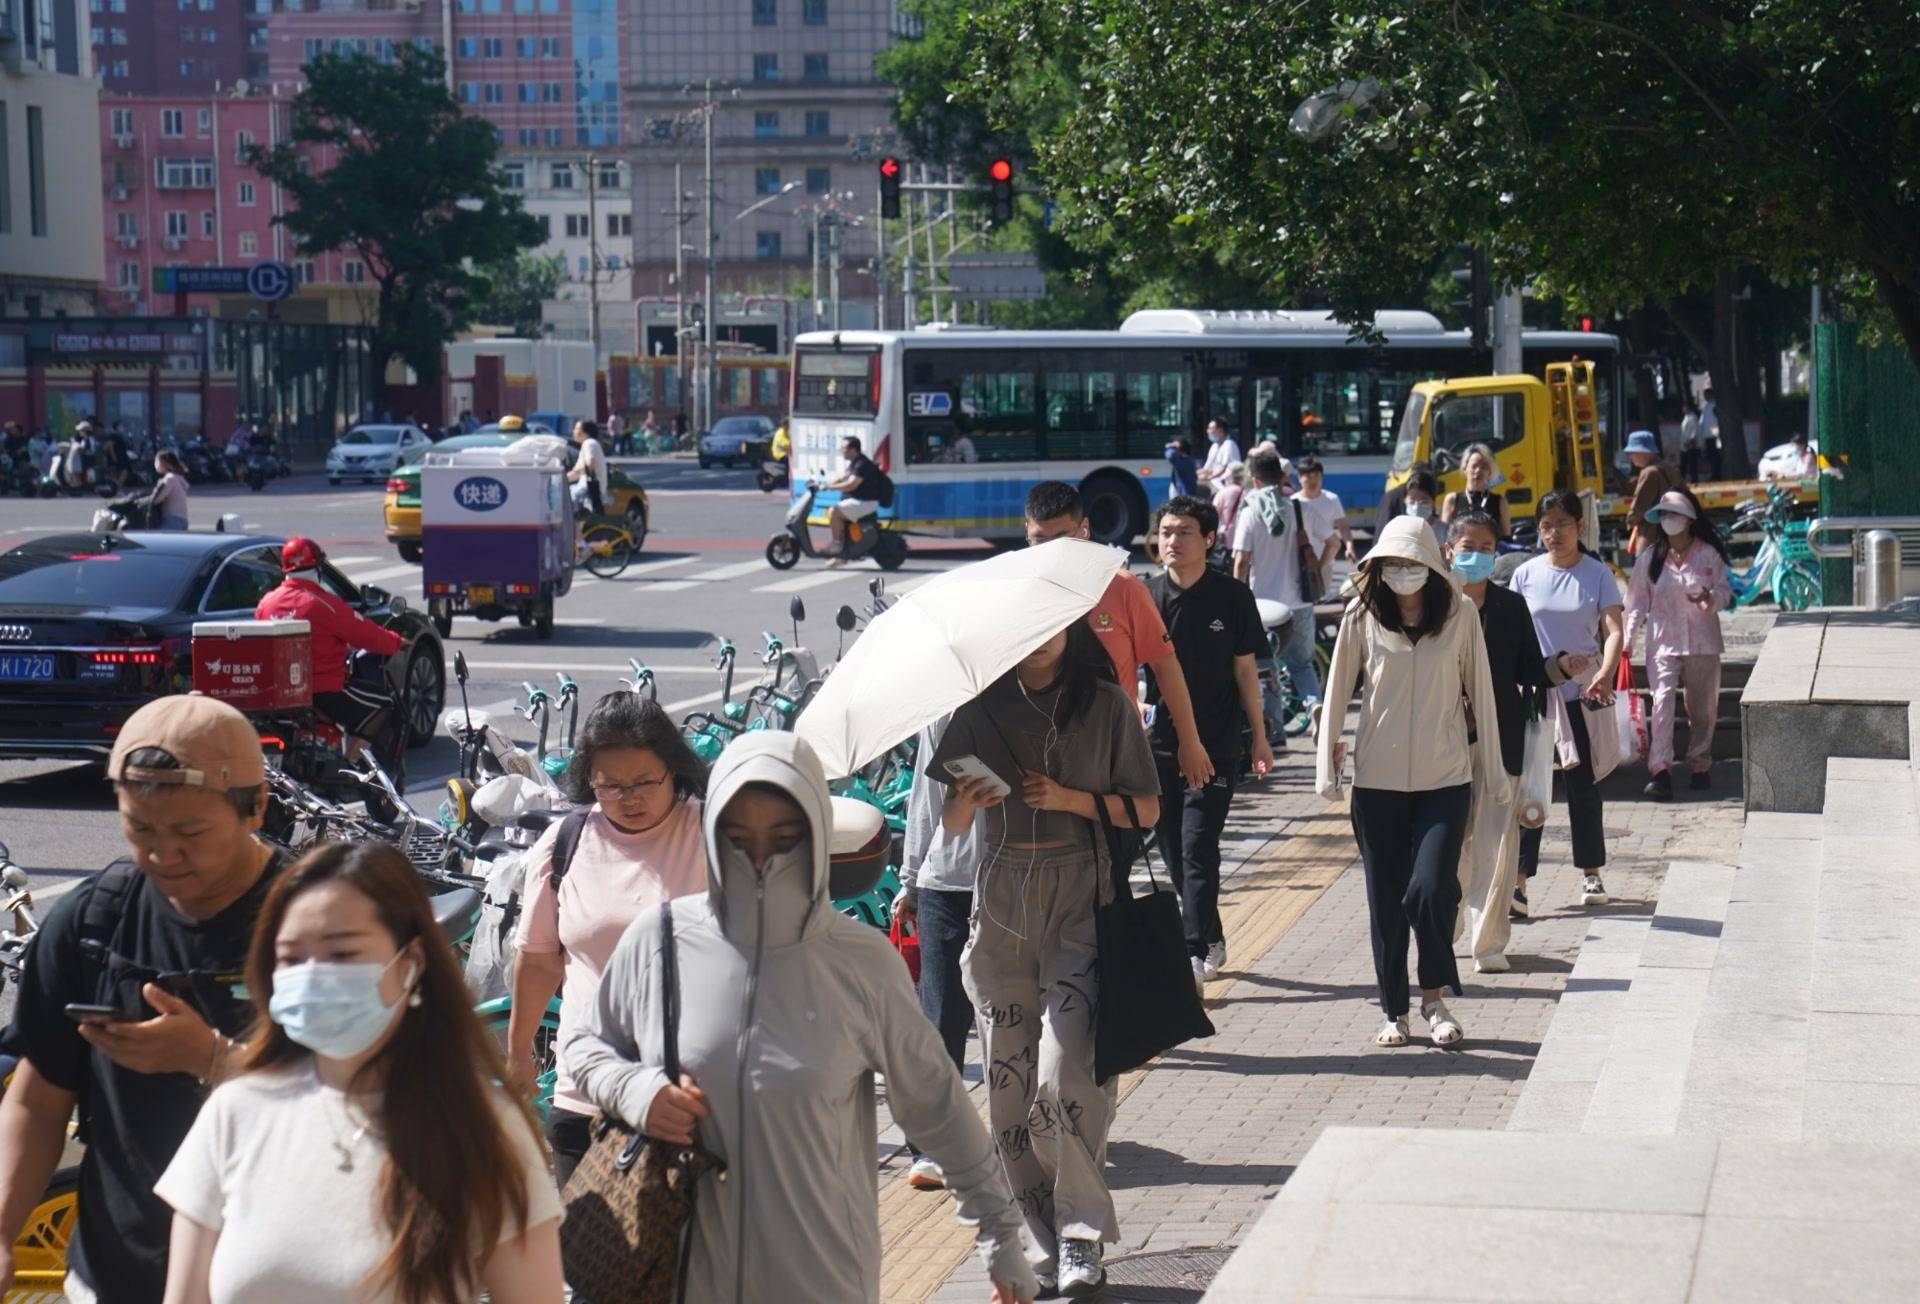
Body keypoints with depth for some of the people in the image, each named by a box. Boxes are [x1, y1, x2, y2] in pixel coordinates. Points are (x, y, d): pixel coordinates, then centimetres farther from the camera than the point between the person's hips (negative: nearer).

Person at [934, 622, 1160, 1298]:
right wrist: (967, 800, -15)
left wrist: (1071, 799, -11)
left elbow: (1145, 809, 3)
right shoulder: (981, 708, 8)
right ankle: (1047, 1247, 12)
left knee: (1061, 1080, -15)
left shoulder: (1106, 704, 2)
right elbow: (951, 822, 8)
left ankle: (1080, 1236, -1)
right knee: (1007, 1086, 2)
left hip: (1081, 898, -3)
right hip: (1002, 900, 3)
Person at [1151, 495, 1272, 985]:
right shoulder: (1145, 595, 3)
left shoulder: (1231, 596, -1)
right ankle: (1212, 941, 25)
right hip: (1159, 743, 3)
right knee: (1174, 851, 9)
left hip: (1216, 745, -3)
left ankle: (1195, 954, -9)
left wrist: (1259, 737, 6)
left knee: (1198, 849, -10)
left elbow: (1245, 670, 4)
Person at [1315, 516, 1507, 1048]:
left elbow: (1480, 694, 4)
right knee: (1386, 900, 5)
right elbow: (1338, 690, 5)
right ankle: (1394, 1011, 18)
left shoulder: (1459, 615, -1)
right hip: (1377, 779, 1)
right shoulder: (1361, 617, -1)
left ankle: (1434, 996, 9)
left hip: (1445, 778, -1)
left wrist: (1492, 773, 7)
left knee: (1431, 890, -13)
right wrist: (1328, 764, 4)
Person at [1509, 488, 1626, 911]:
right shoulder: (1526, 575, 3)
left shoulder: (1598, 575, -1)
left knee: (1584, 785, 9)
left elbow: (1614, 631, -10)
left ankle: (1591, 874, 24)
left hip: (1582, 694, -1)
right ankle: (1518, 882, -10)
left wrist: (1605, 675, -27)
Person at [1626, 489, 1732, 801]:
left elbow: (1725, 591, 4)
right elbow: (1637, 601, 7)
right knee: (1662, 702, -18)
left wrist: (1710, 598, -20)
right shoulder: (1650, 557, 4)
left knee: (1703, 708, 11)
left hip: (1703, 642, 1)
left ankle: (1700, 766, 28)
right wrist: (1627, 641, 2)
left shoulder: (1709, 554, 1)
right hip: (1662, 642, -1)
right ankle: (1660, 771, -25)